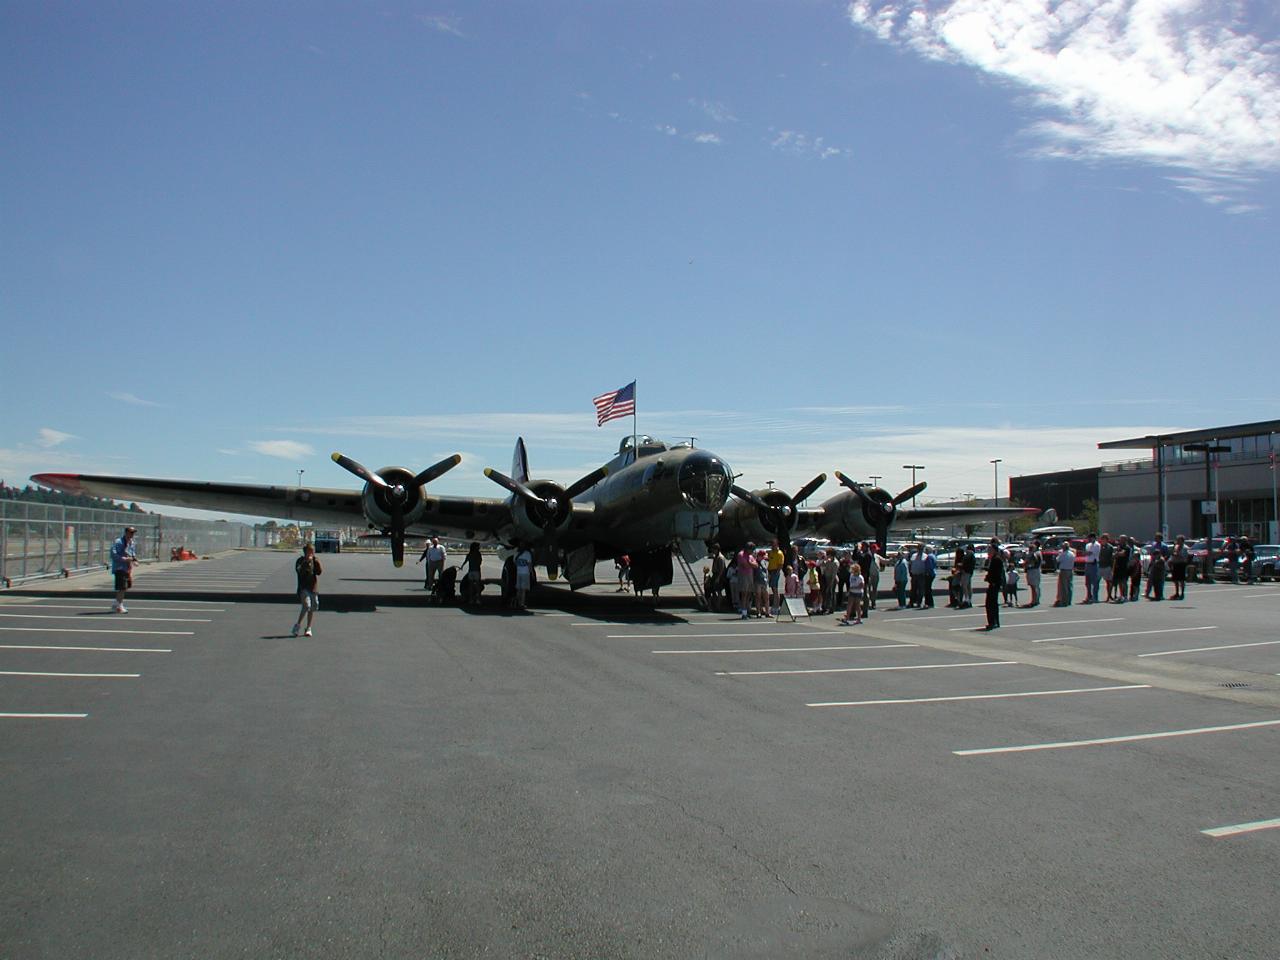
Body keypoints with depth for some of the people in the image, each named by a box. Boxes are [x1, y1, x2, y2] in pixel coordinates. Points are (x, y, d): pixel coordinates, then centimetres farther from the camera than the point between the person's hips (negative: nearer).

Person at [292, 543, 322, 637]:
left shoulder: (315, 561, 9)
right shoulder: (300, 561, -1)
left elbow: (319, 572, -2)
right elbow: (298, 570, -18)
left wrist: (317, 563, -16)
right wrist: (306, 562, -24)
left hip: (313, 588, 4)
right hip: (304, 588, -4)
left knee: (312, 608, 7)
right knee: (306, 606, -19)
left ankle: (308, 628, 18)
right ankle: (298, 625, -4)